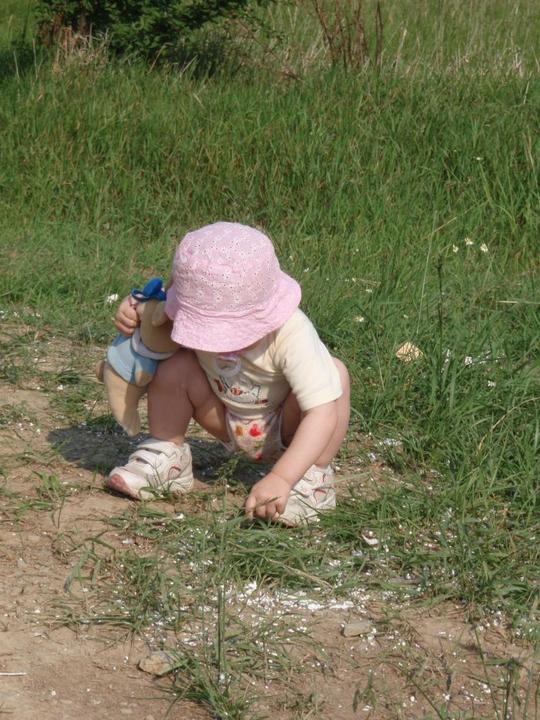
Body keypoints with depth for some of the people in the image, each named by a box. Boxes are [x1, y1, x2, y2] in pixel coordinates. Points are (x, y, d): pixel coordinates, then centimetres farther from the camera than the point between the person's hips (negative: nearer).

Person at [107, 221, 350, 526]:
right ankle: (166, 457, -1)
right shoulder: (201, 313, -23)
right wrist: (134, 311, -23)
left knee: (334, 372, -32)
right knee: (175, 365, -23)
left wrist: (282, 479, -51)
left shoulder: (291, 332, -38)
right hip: (228, 420, 3)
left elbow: (324, 412, -43)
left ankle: (313, 477, -17)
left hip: (284, 429, -3)